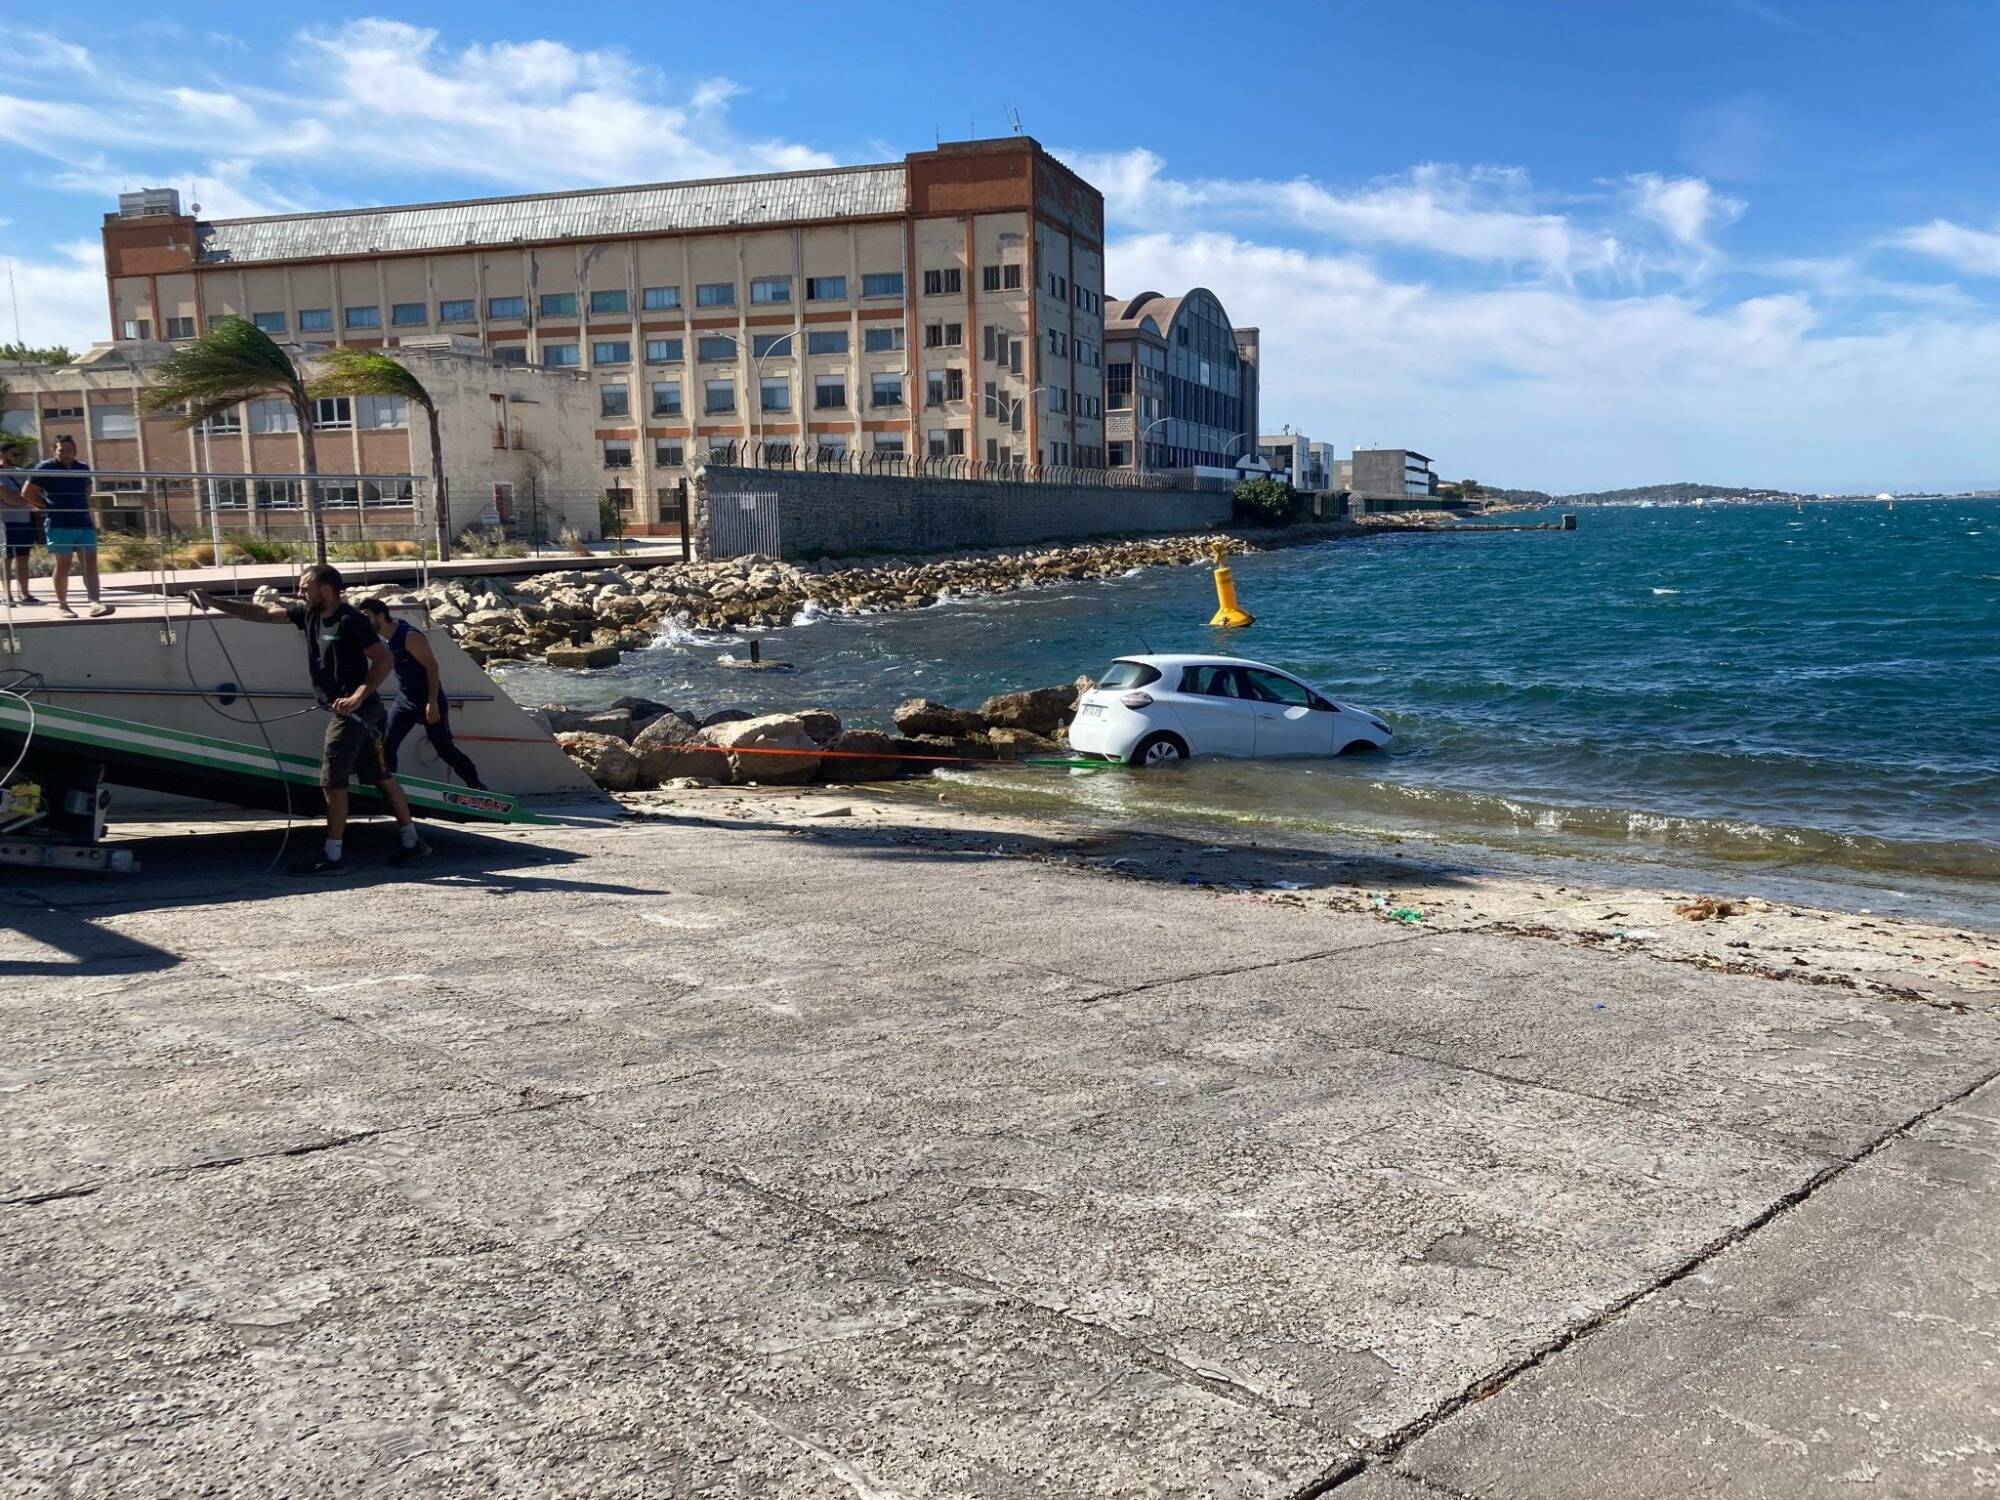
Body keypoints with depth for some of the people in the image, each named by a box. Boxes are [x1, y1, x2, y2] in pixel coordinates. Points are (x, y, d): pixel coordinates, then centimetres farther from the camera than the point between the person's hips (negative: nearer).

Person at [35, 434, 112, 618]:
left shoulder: (83, 468, 13)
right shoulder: (45, 468, 0)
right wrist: (48, 507, 4)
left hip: (84, 523, 4)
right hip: (59, 525, -4)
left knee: (90, 562, -7)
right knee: (63, 565, 0)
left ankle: (95, 602, -14)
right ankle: (62, 605, 9)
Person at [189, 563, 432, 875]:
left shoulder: (351, 621, -15)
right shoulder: (308, 615, 10)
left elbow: (384, 661, -18)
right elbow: (262, 613, 13)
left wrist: (357, 697, -26)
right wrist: (212, 602, 9)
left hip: (354, 710, -9)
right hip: (346, 710, 9)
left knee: (333, 782, -5)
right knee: (381, 777, 11)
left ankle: (332, 855, 2)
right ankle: (412, 843, 17)